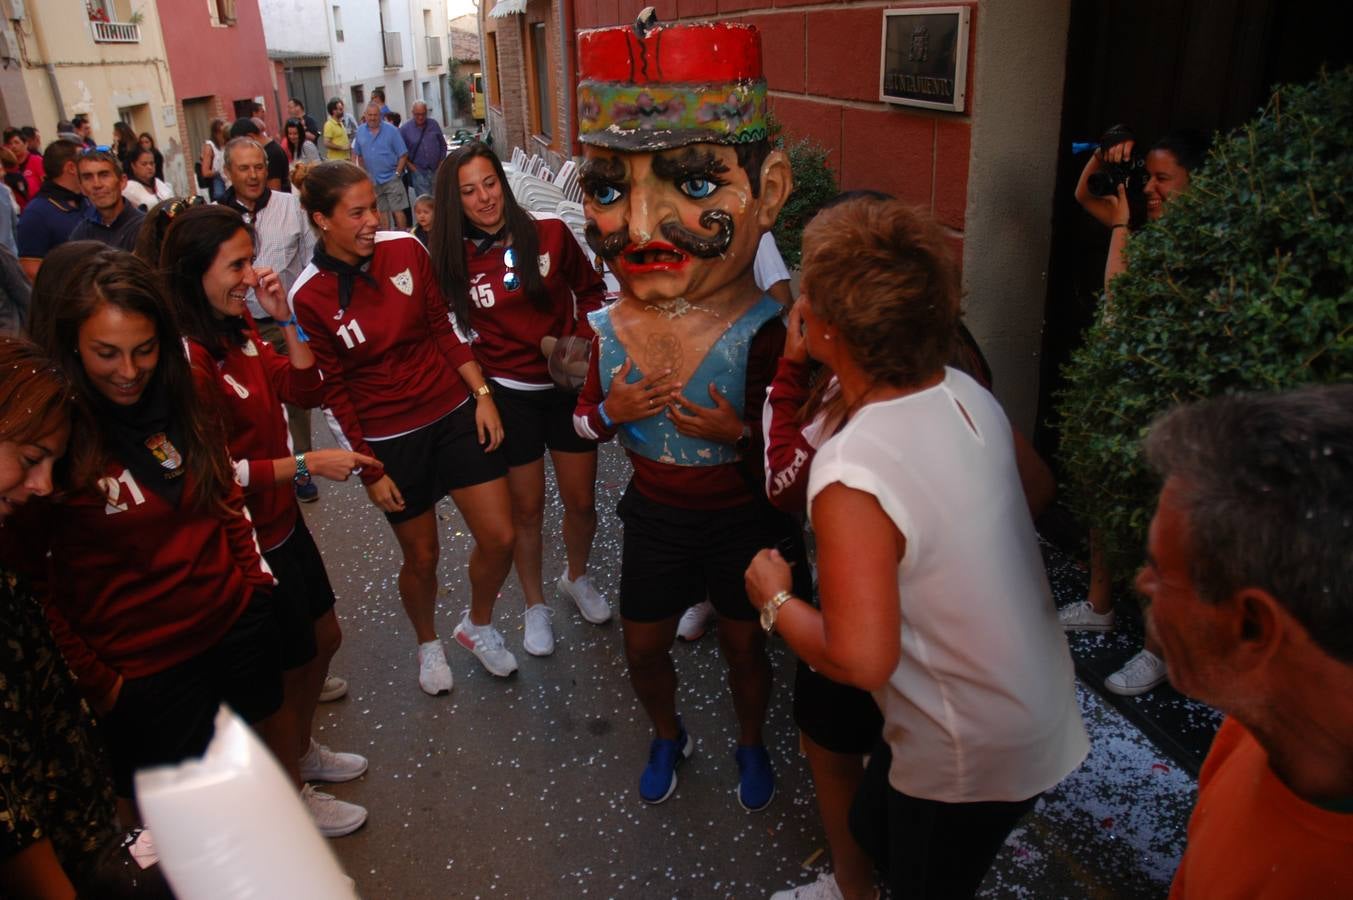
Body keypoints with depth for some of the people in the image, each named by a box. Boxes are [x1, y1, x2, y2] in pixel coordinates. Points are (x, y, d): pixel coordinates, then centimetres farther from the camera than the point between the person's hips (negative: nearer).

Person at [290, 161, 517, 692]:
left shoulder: (405, 249, -5)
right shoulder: (309, 297, -12)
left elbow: (441, 327, 4)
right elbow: (333, 390, -6)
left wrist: (482, 394, -2)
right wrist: (370, 470, -6)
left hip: (454, 411, 3)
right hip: (389, 437, -2)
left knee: (499, 538, 1)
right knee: (421, 557, 11)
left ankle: (478, 626, 32)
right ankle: (428, 643, 42)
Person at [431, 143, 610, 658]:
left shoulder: (550, 233, -8)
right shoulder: (455, 261, -6)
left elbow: (589, 289, 4)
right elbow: (459, 332, 4)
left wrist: (583, 342, -7)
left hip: (569, 384, 1)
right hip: (508, 395, 0)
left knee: (581, 500, 11)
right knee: (526, 508, 11)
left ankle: (577, 577, 42)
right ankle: (535, 605, 33)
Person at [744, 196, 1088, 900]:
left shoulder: (850, 475, -34)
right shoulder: (969, 395, -10)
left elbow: (860, 661, -34)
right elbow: (1036, 487, 9)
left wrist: (774, 600, -15)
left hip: (970, 760, -7)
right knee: (875, 827, 29)